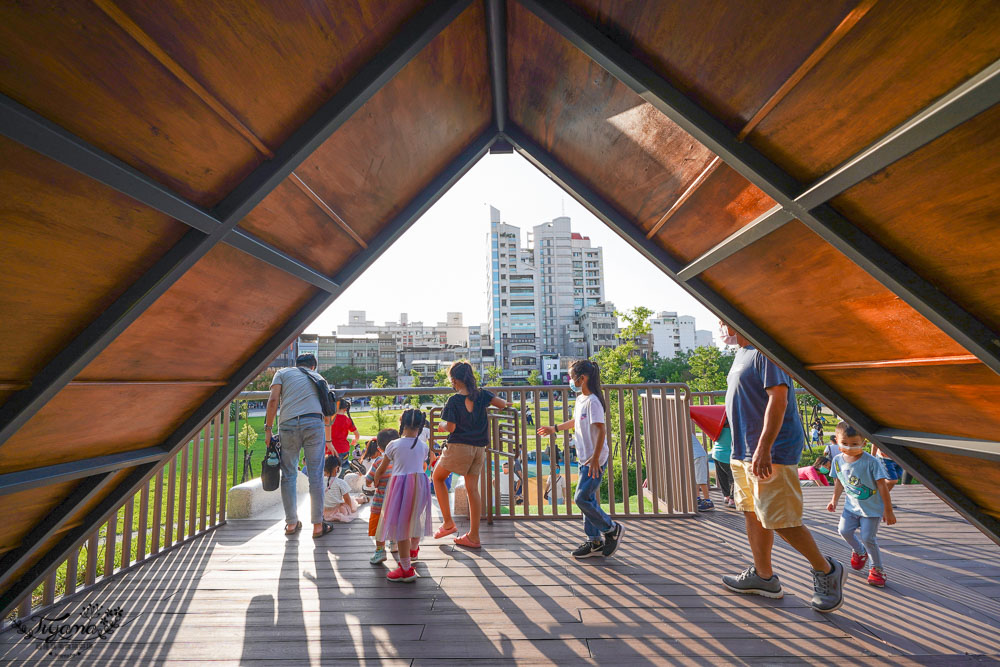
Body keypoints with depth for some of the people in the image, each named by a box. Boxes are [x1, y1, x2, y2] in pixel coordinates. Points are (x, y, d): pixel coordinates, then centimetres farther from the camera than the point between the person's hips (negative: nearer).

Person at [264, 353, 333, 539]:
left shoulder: (282, 373, 20)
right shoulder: (318, 377, 25)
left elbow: (273, 400, 3)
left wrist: (268, 428, 7)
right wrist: (326, 437, 33)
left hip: (288, 425, 0)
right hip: (314, 423, 0)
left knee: (289, 474, 13)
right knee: (315, 475, 3)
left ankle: (291, 523, 20)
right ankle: (318, 525, 8)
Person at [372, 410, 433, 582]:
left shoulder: (394, 445, -4)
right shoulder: (423, 446, 3)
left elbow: (381, 469, 8)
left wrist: (376, 482, 27)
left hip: (399, 483, -4)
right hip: (419, 484, 4)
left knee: (400, 524, 2)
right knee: (415, 518, 24)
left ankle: (406, 569, 3)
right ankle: (413, 550, 49)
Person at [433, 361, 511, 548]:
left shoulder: (454, 401, -10)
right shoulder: (481, 394, 1)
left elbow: (451, 427, -13)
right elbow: (502, 403, -8)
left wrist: (441, 425, 8)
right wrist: (505, 404, 15)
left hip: (459, 447, -5)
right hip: (479, 448, 5)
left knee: (437, 477, 18)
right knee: (473, 489, 11)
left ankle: (448, 522, 17)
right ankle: (473, 536, 18)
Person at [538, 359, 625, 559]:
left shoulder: (593, 401, -19)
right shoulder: (580, 400, 10)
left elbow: (601, 430, -23)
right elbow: (576, 421, 27)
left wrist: (595, 458, -24)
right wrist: (554, 429, 35)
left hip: (595, 460, -9)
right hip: (585, 459, 9)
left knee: (582, 498, -6)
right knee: (588, 498, 14)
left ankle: (612, 529, 14)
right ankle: (594, 542, 27)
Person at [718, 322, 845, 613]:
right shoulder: (742, 353, 16)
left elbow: (778, 398, -24)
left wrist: (763, 449, -28)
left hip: (770, 453, -10)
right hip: (744, 451, 10)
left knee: (779, 521, -1)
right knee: (753, 514, 16)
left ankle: (826, 571, 23)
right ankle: (762, 576, 30)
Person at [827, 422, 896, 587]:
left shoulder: (871, 462, -20)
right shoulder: (838, 460, -6)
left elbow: (882, 486, -14)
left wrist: (888, 510, -12)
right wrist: (834, 500, 11)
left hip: (872, 507, -4)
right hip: (851, 505, 4)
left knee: (868, 538, -6)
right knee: (844, 530, -2)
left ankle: (877, 569, 18)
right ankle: (859, 552, 30)